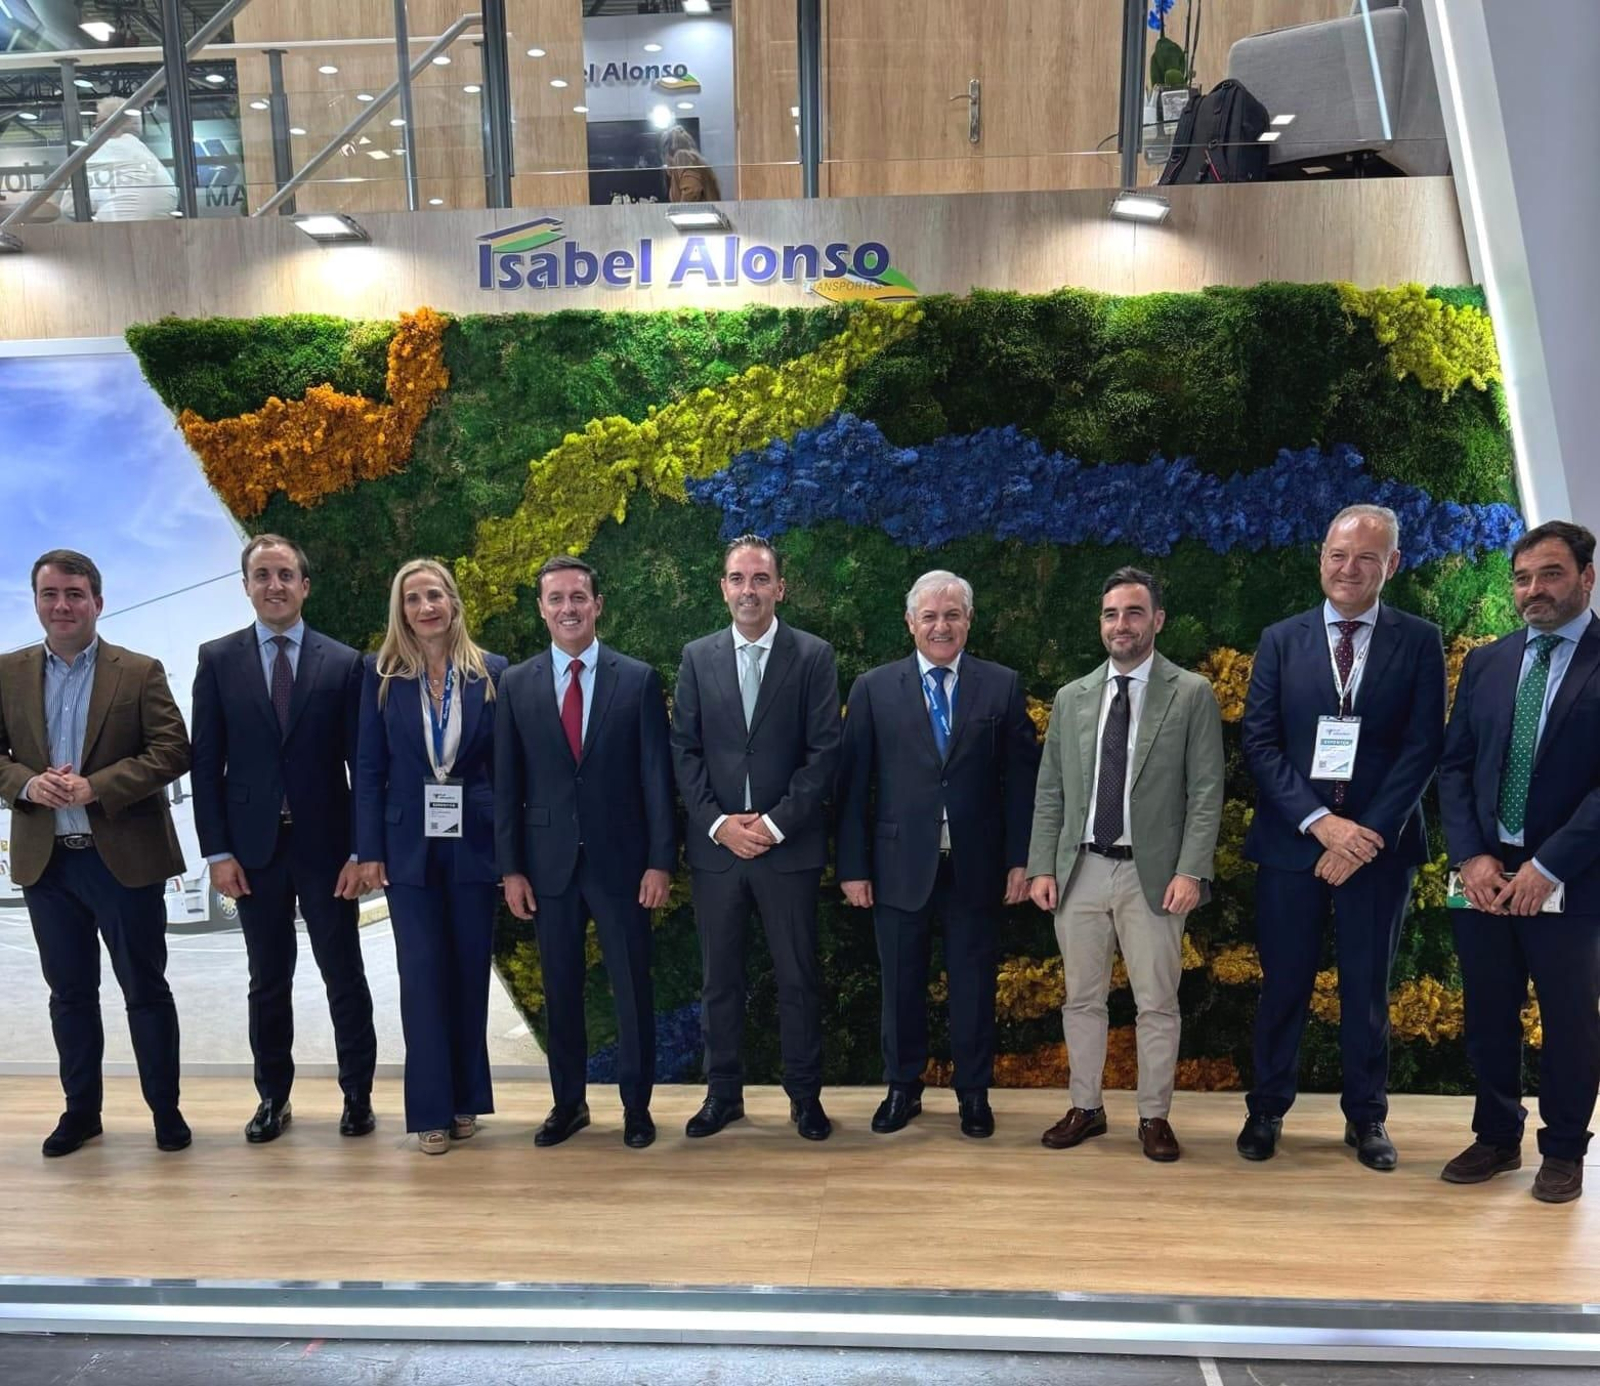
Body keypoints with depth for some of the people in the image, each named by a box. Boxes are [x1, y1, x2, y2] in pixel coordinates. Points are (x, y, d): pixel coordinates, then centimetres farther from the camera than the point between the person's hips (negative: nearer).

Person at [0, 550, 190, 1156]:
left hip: (126, 857, -3)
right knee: (69, 992, 15)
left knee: (145, 988, 6)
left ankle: (165, 1108, 20)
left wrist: (95, 787, -19)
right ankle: (80, 1109, 30)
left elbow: (173, 751, -10)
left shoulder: (140, 672, -4)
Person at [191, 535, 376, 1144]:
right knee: (268, 981, 12)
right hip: (254, 846, 1)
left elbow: (362, 762, -2)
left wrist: (362, 850, -6)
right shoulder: (217, 659, 3)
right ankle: (273, 1096, 28)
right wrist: (218, 851, -4)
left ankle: (357, 1093, 22)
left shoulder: (343, 662, -1)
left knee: (344, 976, 7)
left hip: (326, 844, -1)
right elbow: (207, 764, 2)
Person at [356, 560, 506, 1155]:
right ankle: (430, 1108, 13)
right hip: (410, 845, 0)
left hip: (474, 843, 0)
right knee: (423, 973, 3)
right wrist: (369, 850, -4)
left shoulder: (491, 672, 0)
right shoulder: (382, 674, 1)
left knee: (471, 970, 9)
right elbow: (369, 768, 1)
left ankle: (466, 1097, 23)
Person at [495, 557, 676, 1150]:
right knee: (560, 989, 12)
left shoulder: (638, 679, -2)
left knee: (632, 987, 7)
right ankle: (568, 1101, 29)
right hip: (550, 862, 2)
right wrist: (510, 868, 0)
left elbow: (656, 776, -3)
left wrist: (661, 860, -7)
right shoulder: (516, 684, 3)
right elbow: (507, 784, 4)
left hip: (620, 859, -1)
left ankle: (636, 1105, 24)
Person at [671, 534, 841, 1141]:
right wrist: (718, 822, -8)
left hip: (789, 845, -2)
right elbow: (683, 750, 3)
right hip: (714, 844, 2)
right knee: (719, 977, 11)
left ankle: (805, 1095, 23)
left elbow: (824, 751, -6)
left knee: (798, 977, 8)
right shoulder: (697, 657, 6)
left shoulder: (814, 655, -1)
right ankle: (723, 1092, 26)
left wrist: (777, 823, -13)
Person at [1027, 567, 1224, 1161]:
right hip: (1080, 872, 3)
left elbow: (1206, 793, -5)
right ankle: (1085, 1108, 26)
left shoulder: (1191, 694, -1)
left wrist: (1190, 871, -13)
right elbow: (1050, 792, 9)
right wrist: (1041, 866, 1)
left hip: (1152, 874, -3)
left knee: (1157, 1004, 6)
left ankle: (1154, 1117, 22)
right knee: (1082, 1000, 12)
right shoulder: (1072, 697, 9)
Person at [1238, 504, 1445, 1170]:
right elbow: (1259, 742, -2)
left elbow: (1423, 747, -4)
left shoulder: (1419, 641, 2)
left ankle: (1366, 1116, 27)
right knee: (1283, 984, 8)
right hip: (1291, 841, 0)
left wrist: (1368, 832, -13)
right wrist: (1319, 820, -14)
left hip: (1379, 844, 0)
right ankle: (1267, 1109, 24)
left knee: (1367, 987, 11)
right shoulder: (1282, 640, 4)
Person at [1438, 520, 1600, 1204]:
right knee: (1488, 1015, 13)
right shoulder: (1485, 664, 8)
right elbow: (1454, 766, 6)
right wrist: (1470, 856, -6)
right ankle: (1497, 1137, 29)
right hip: (1483, 872, 4)